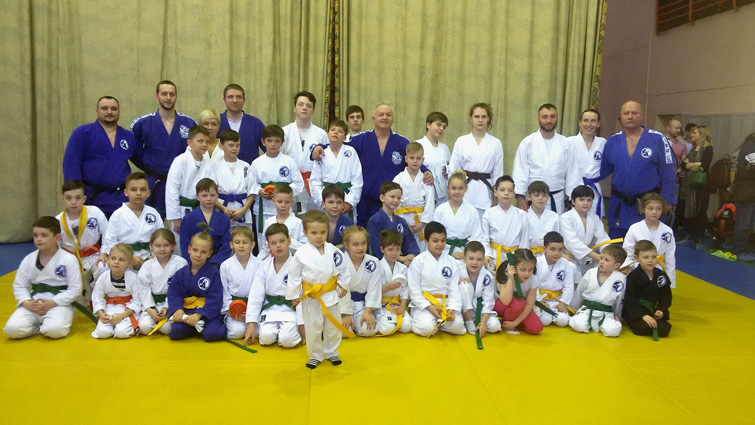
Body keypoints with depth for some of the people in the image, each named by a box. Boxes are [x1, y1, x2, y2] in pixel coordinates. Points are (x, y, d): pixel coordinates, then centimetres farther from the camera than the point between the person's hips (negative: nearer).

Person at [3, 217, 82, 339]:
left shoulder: (69, 259, -9)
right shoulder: (28, 260, 4)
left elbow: (75, 288, -8)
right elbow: (19, 285, 7)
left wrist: (52, 303, -16)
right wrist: (27, 303, -12)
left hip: (59, 304, -3)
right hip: (33, 305, 4)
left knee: (55, 330, -31)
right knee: (12, 329, -19)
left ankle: (46, 324, 5)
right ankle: (41, 325, 8)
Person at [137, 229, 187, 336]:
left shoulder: (180, 263, -5)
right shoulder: (147, 266, 5)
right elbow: (144, 289, 1)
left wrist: (167, 307, -15)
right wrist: (150, 309, -12)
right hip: (152, 303, 3)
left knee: (166, 328, -24)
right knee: (145, 327, -20)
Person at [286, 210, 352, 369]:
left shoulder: (333, 251, -9)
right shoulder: (301, 253, -13)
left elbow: (343, 270, 3)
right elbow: (294, 275, -5)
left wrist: (344, 286, 5)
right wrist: (294, 295, -2)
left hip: (331, 295, 2)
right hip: (310, 297, -2)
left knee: (333, 326, 15)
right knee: (312, 328, 10)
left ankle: (331, 353, 36)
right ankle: (315, 356, 30)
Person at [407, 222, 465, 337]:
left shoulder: (452, 262, 4)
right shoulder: (418, 261, -4)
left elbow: (454, 289, 2)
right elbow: (414, 290, -6)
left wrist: (452, 309, -15)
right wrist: (429, 307, -16)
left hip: (445, 303, 3)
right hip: (423, 303, -3)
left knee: (457, 326, -22)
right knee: (426, 328, -28)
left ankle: (438, 321, 7)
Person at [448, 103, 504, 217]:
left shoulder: (496, 143, 5)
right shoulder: (461, 141, 5)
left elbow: (497, 174, 8)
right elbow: (453, 169, 7)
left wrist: (496, 199, 7)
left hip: (484, 195, 0)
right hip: (464, 194, 0)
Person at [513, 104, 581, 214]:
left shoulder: (566, 145, 5)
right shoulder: (528, 143, 0)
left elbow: (573, 174, 6)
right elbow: (520, 172, -3)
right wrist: (520, 197, -8)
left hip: (557, 200, 2)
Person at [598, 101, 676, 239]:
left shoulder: (657, 139, -7)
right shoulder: (613, 141, 3)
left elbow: (667, 173, -4)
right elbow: (603, 170, 10)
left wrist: (666, 200, -6)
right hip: (619, 205, 3)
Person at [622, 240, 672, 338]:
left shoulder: (661, 275, 4)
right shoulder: (632, 277, -10)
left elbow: (666, 296, 11)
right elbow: (630, 301, -11)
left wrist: (661, 310, -7)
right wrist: (643, 316, -20)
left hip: (653, 312, 5)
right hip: (634, 312, -5)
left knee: (664, 330, -17)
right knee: (644, 328, -30)